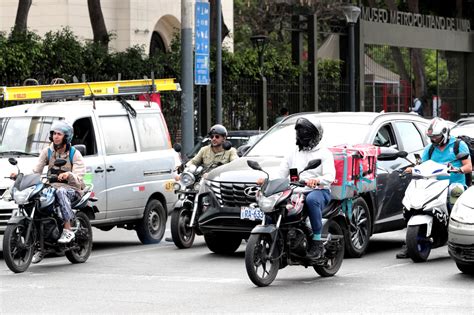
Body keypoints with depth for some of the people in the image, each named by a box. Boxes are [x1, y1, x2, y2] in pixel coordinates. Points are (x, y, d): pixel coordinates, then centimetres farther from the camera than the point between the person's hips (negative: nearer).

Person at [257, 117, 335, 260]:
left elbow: (330, 176, -9)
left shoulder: (323, 152, 8)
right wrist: (267, 180, -6)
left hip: (319, 191, -5)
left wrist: (317, 180, -32)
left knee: (311, 199, -41)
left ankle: (317, 241, -34)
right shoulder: (294, 153, 24)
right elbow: (281, 174, 16)